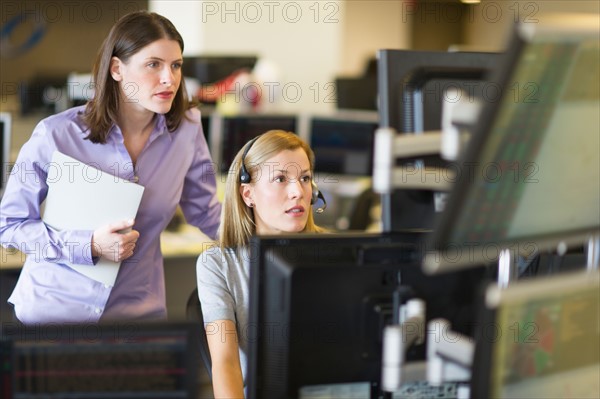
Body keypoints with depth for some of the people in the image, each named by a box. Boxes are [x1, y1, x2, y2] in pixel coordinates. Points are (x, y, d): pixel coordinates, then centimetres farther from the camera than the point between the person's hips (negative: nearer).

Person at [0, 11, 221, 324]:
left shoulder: (186, 130, -6)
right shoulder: (57, 135, -16)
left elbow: (205, 212, 7)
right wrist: (90, 246, -23)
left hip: (138, 313, 3)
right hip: (52, 310, -3)